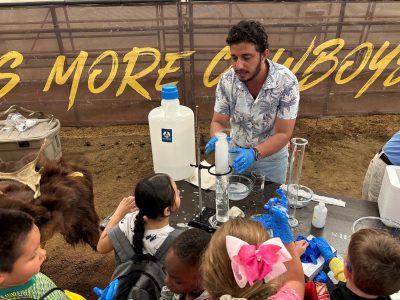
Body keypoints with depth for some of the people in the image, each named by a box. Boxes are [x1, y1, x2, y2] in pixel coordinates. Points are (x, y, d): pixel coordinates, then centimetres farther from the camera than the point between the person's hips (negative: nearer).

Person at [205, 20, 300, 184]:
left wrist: (254, 153, -39)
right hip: (236, 153, 2)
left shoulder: (286, 81, -25)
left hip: (271, 156, -2)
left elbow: (283, 134, -23)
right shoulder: (227, 80, -18)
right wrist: (217, 139, -33)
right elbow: (218, 122, -10)